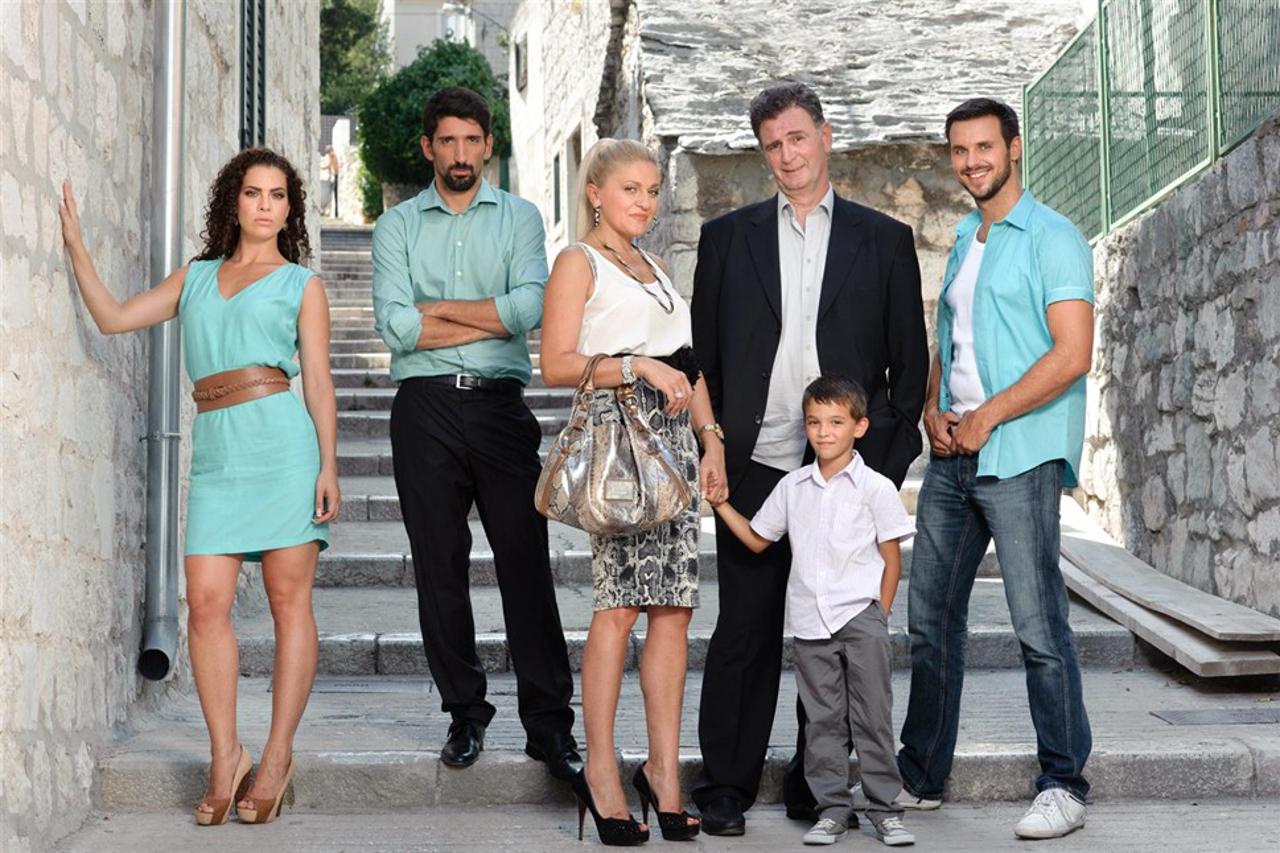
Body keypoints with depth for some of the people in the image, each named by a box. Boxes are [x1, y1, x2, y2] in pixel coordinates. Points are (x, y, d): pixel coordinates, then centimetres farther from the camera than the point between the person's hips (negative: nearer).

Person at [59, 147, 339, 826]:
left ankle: (277, 756, 4)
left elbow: (318, 381, 4)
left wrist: (328, 466, -4)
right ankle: (225, 757, 3)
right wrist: (75, 243, 15)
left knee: (289, 600, -3)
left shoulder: (301, 284, 11)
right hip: (216, 451, 3)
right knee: (206, 602, -6)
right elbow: (113, 317, 19)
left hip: (281, 440, -3)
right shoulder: (195, 276, 21)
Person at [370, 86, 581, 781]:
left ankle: (549, 723, 0)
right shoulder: (397, 226, 11)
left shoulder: (519, 217, 11)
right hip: (425, 408, 1)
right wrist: (490, 320, -5)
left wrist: (434, 309, -3)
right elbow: (395, 326, -4)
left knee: (526, 562, -4)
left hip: (500, 405, -1)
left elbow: (529, 308, -6)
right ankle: (465, 715, 14)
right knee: (439, 566, 3)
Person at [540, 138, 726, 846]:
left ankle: (664, 770, 5)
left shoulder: (655, 266, 24)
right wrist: (639, 366, -16)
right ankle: (601, 772, -3)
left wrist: (711, 439, 13)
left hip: (675, 435, 7)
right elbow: (556, 364, -8)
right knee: (618, 604, -9)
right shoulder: (578, 261, 3)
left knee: (675, 606, 1)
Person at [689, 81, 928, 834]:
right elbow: (702, 355, 9)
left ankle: (816, 784, 18)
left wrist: (891, 458, -1)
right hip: (754, 467, 0)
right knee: (744, 631, 2)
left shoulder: (884, 239, 8)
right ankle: (726, 786, 11)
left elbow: (910, 359, 7)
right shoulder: (727, 236, 10)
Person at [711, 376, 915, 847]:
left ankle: (885, 808, 8)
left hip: (860, 617, -3)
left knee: (873, 716, 0)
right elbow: (757, 539, 19)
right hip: (809, 622, 3)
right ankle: (832, 808, 13)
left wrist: (878, 616, -2)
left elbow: (891, 559, 1)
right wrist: (720, 503, 10)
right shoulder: (792, 487, 9)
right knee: (822, 719, 6)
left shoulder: (875, 487, -1)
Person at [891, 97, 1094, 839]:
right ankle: (921, 778, 19)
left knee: (1039, 625, -6)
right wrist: (932, 410, 4)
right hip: (953, 456, 8)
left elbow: (1073, 353, -13)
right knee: (931, 618, 9)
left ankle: (1065, 788, 3)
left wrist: (988, 416, -14)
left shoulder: (1052, 237, -5)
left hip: (1020, 455, -8)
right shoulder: (962, 243, 19)